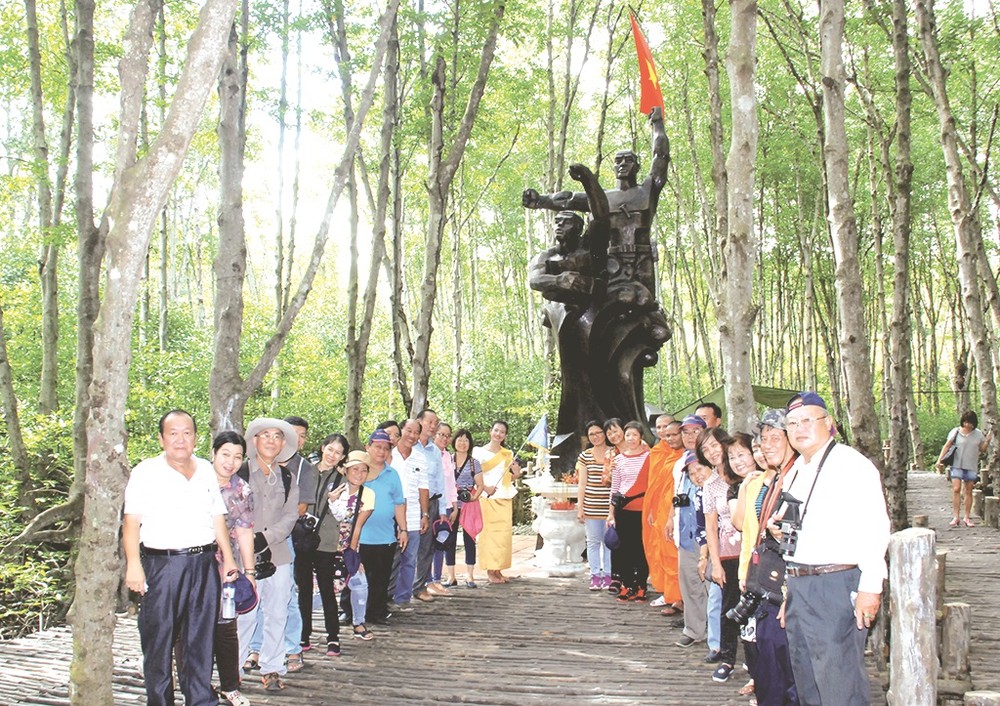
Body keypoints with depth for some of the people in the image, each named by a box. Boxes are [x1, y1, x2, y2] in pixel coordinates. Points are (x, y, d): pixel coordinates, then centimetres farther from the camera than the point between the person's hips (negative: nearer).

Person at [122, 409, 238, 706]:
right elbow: (131, 521, -8)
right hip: (162, 565, -4)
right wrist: (133, 564, -17)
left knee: (201, 637, 10)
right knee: (159, 639, 2)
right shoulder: (146, 472, -1)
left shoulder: (206, 470, 13)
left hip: (204, 565, 4)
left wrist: (228, 558, 14)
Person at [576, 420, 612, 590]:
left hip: (610, 505, -1)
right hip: (591, 506, 1)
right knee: (593, 541, 5)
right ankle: (595, 575, 13)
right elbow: (582, 483, 6)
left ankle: (608, 575, 13)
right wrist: (580, 507, 1)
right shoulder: (585, 456, 5)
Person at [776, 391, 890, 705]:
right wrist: (778, 528, 10)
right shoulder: (795, 471, 18)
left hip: (837, 585, -9)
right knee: (806, 680, 15)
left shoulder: (851, 465, -10)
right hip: (798, 585, 9)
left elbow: (874, 527, -19)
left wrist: (870, 587, -23)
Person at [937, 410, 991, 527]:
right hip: (957, 465, -2)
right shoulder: (956, 432, -2)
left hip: (972, 467, 2)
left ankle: (966, 518, 12)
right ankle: (955, 517, -10)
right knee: (956, 489, -11)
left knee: (969, 492, 5)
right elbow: (947, 446, -2)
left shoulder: (978, 434, 5)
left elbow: (982, 449, 13)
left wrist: (987, 442, -7)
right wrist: (939, 460, -10)